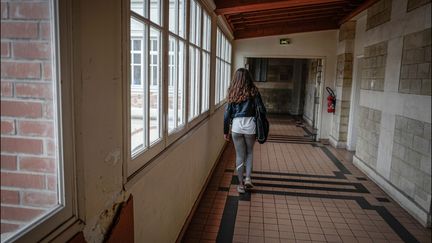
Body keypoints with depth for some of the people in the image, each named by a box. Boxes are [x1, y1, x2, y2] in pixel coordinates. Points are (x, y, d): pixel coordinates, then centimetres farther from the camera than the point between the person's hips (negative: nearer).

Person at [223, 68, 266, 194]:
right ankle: (248, 178, 11)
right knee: (249, 152, 21)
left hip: (236, 125, 1)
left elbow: (227, 112, 4)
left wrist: (226, 131, 10)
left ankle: (241, 184, 17)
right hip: (250, 124, -1)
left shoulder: (232, 92, 3)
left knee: (239, 155, 11)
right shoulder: (253, 91, -1)